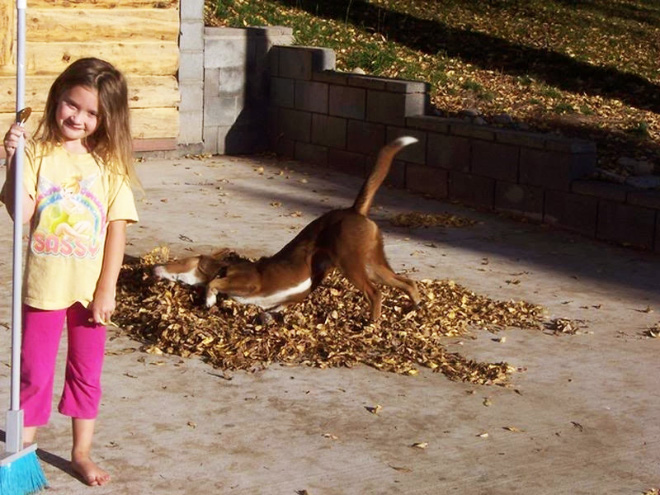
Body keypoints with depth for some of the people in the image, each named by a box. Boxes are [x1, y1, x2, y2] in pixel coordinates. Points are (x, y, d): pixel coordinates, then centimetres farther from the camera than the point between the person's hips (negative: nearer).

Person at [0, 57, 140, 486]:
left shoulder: (110, 165, -1)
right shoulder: (37, 154, -6)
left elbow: (117, 229, -3)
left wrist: (106, 290, -8)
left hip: (91, 287, 2)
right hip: (44, 285, -2)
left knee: (87, 373, 13)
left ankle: (82, 453, 27)